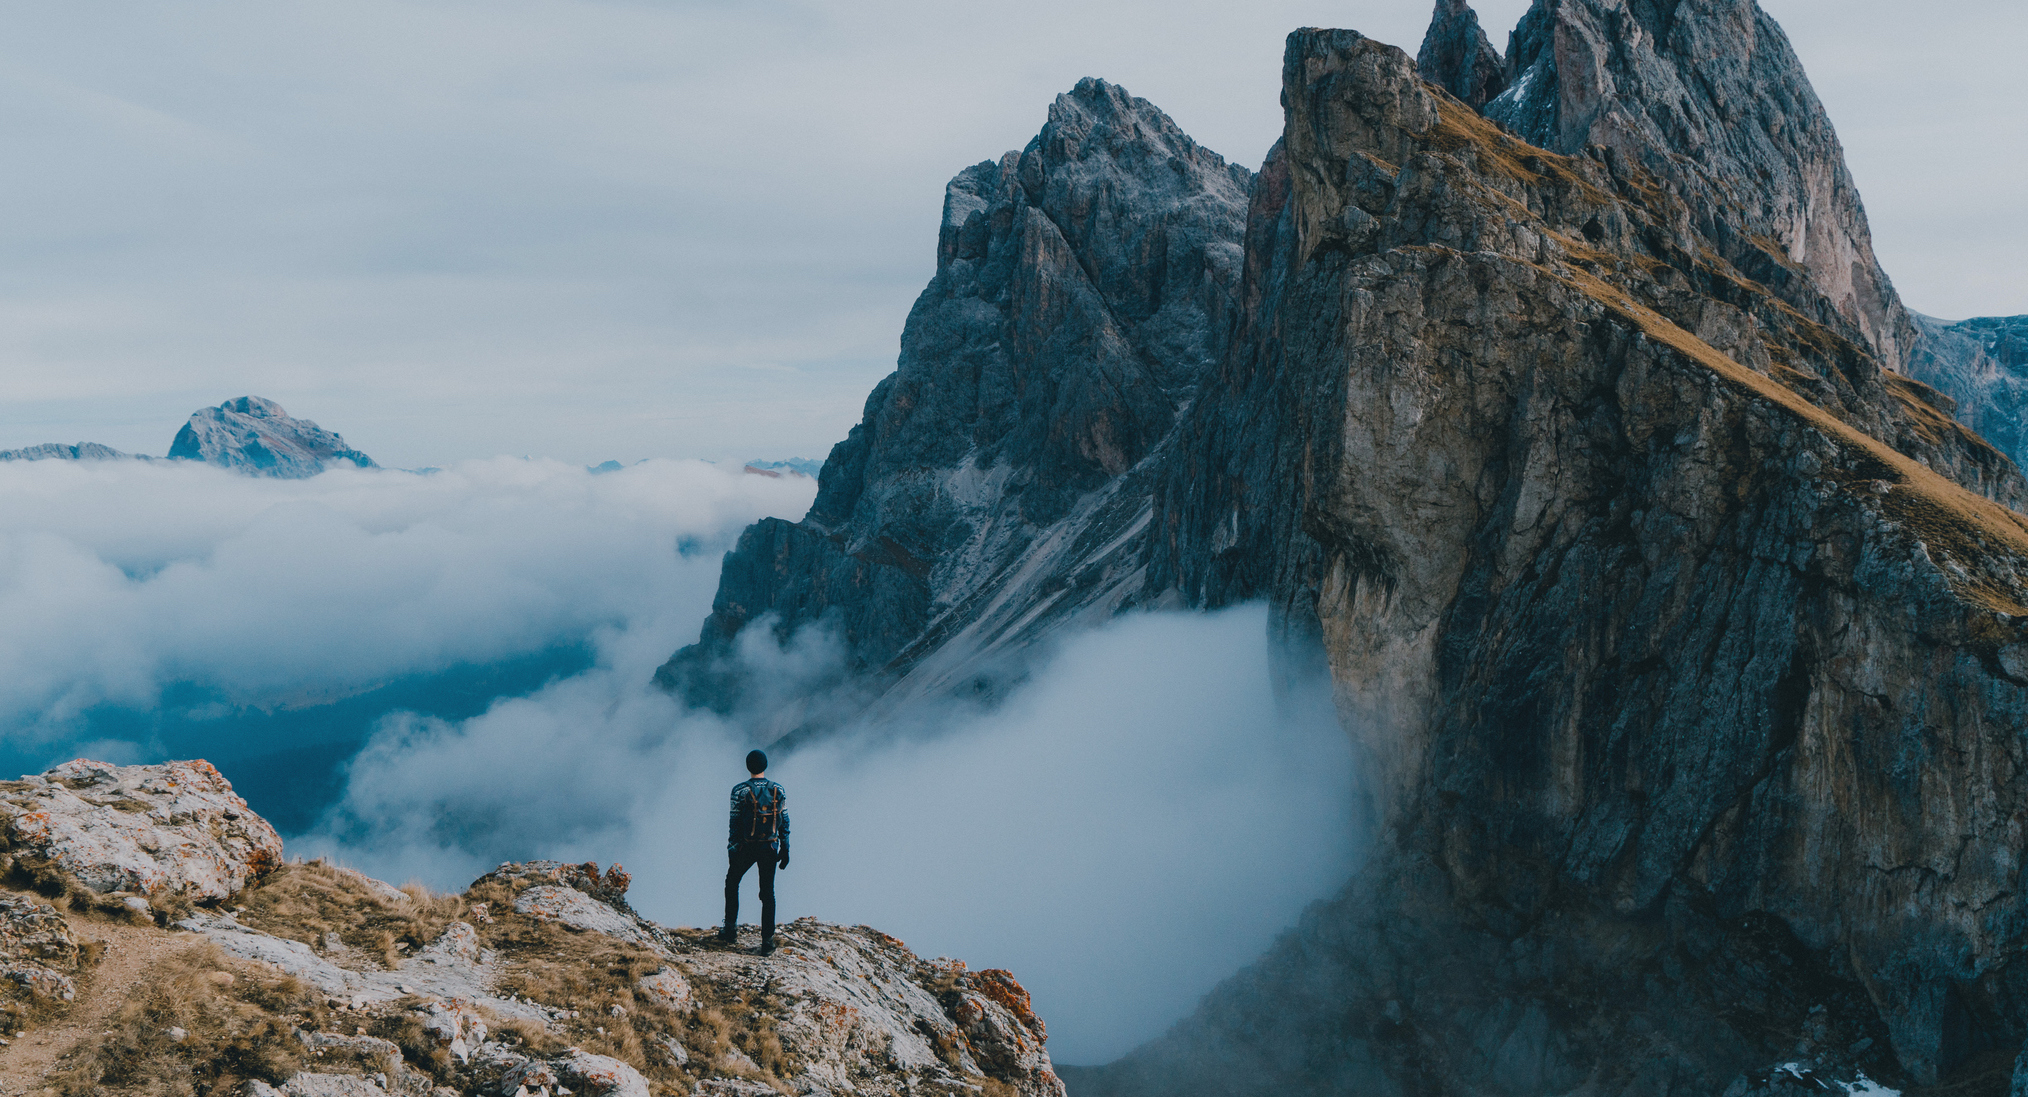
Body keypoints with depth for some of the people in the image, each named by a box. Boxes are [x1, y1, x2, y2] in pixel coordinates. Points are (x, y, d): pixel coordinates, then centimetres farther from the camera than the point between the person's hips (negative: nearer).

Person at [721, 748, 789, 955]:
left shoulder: (740, 791, -9)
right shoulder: (777, 790, -1)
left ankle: (731, 928, 22)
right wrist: (785, 849, 10)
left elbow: (734, 823, -7)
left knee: (732, 883, 22)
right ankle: (767, 940, 5)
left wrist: (731, 849, 0)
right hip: (770, 848, 2)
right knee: (768, 892, 8)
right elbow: (784, 823, 3)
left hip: (746, 847, -2)